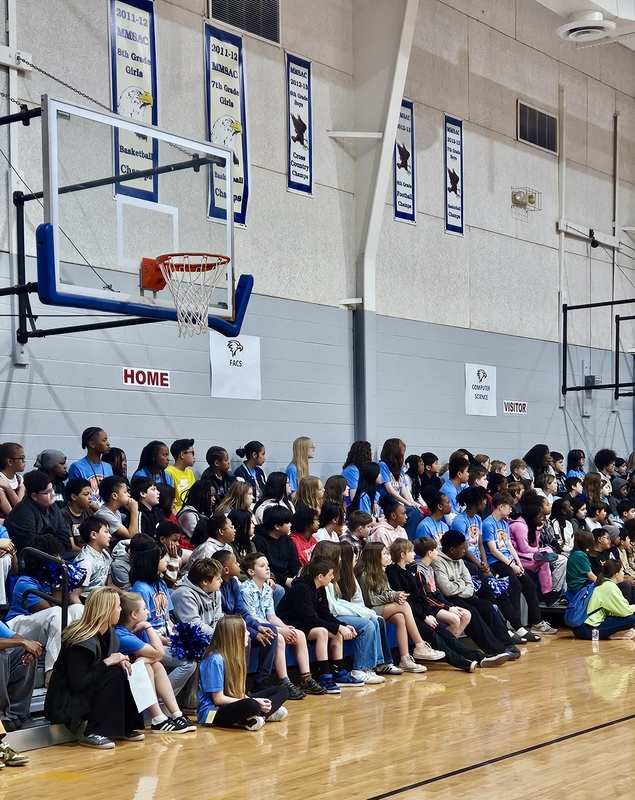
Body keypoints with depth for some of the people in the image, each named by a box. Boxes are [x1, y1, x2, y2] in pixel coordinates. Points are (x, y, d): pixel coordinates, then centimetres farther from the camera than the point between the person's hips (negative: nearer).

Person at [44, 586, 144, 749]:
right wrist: (108, 662, -26)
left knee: (124, 671, -9)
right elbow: (77, 683, -27)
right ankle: (92, 734, -20)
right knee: (114, 675, -24)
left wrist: (120, 660, -10)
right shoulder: (82, 642, -25)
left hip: (85, 693, 8)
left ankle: (125, 729, -1)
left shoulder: (109, 632, 0)